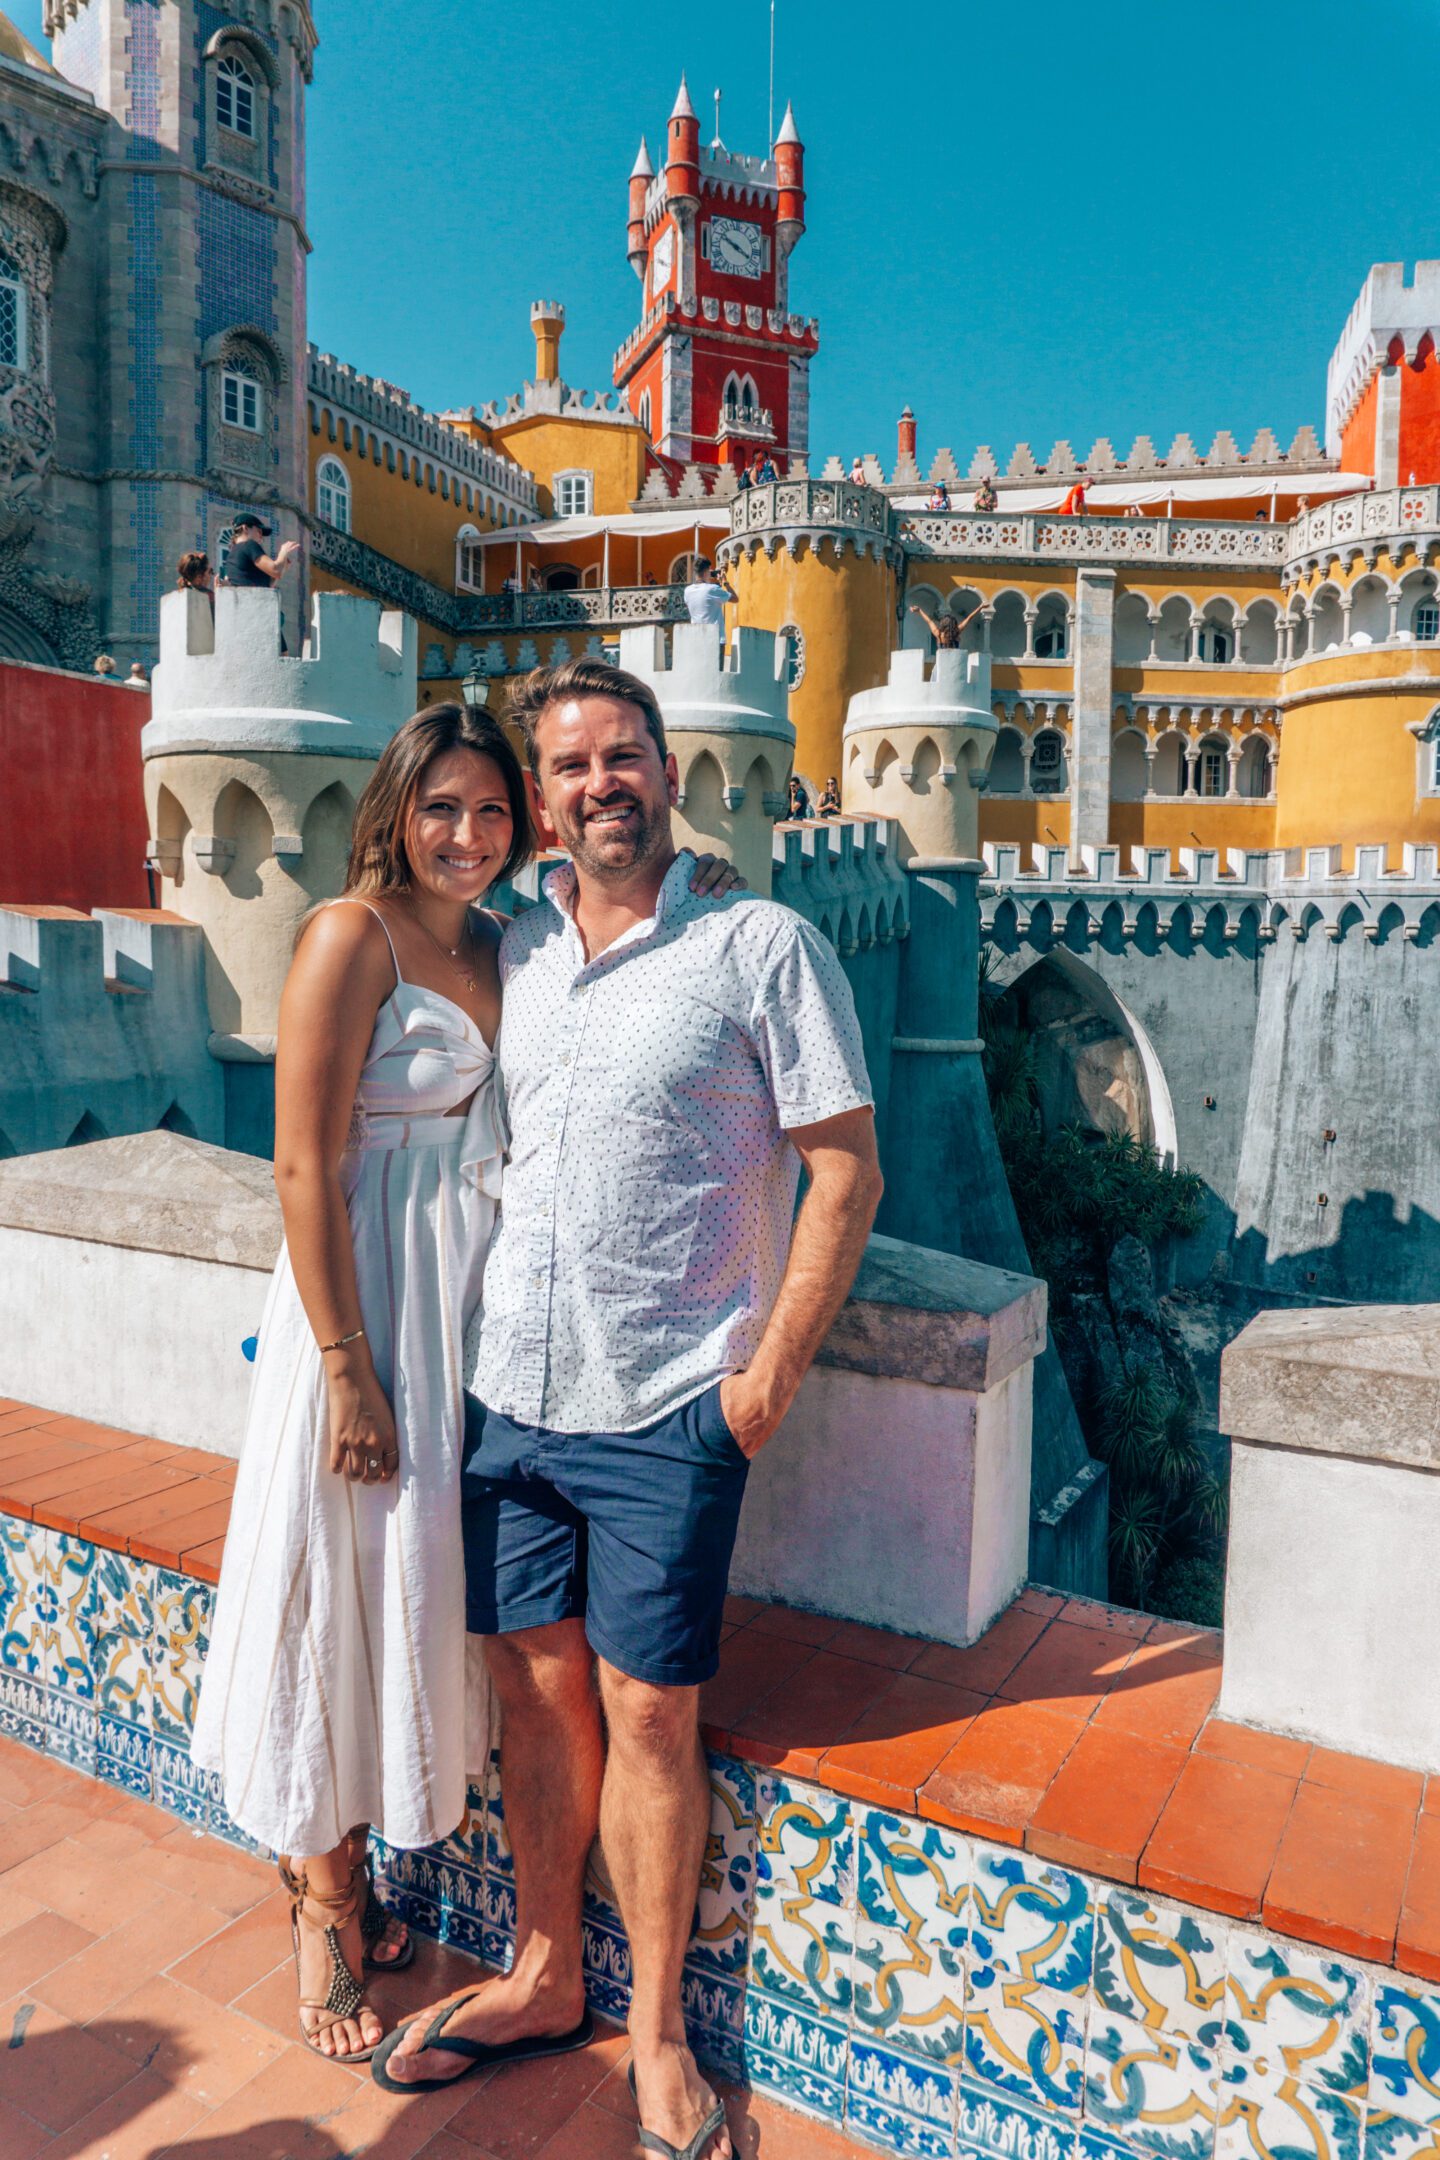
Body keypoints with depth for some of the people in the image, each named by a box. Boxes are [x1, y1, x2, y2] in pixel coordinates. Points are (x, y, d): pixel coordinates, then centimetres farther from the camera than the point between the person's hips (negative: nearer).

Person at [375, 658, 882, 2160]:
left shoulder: (761, 946, -7)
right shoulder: (512, 952, 9)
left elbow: (845, 1166, -8)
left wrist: (770, 1373, -11)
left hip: (667, 1412, -4)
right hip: (509, 1396, 5)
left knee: (648, 1713, 5)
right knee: (536, 1690, 15)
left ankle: (656, 2029, 29)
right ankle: (544, 1979, 37)